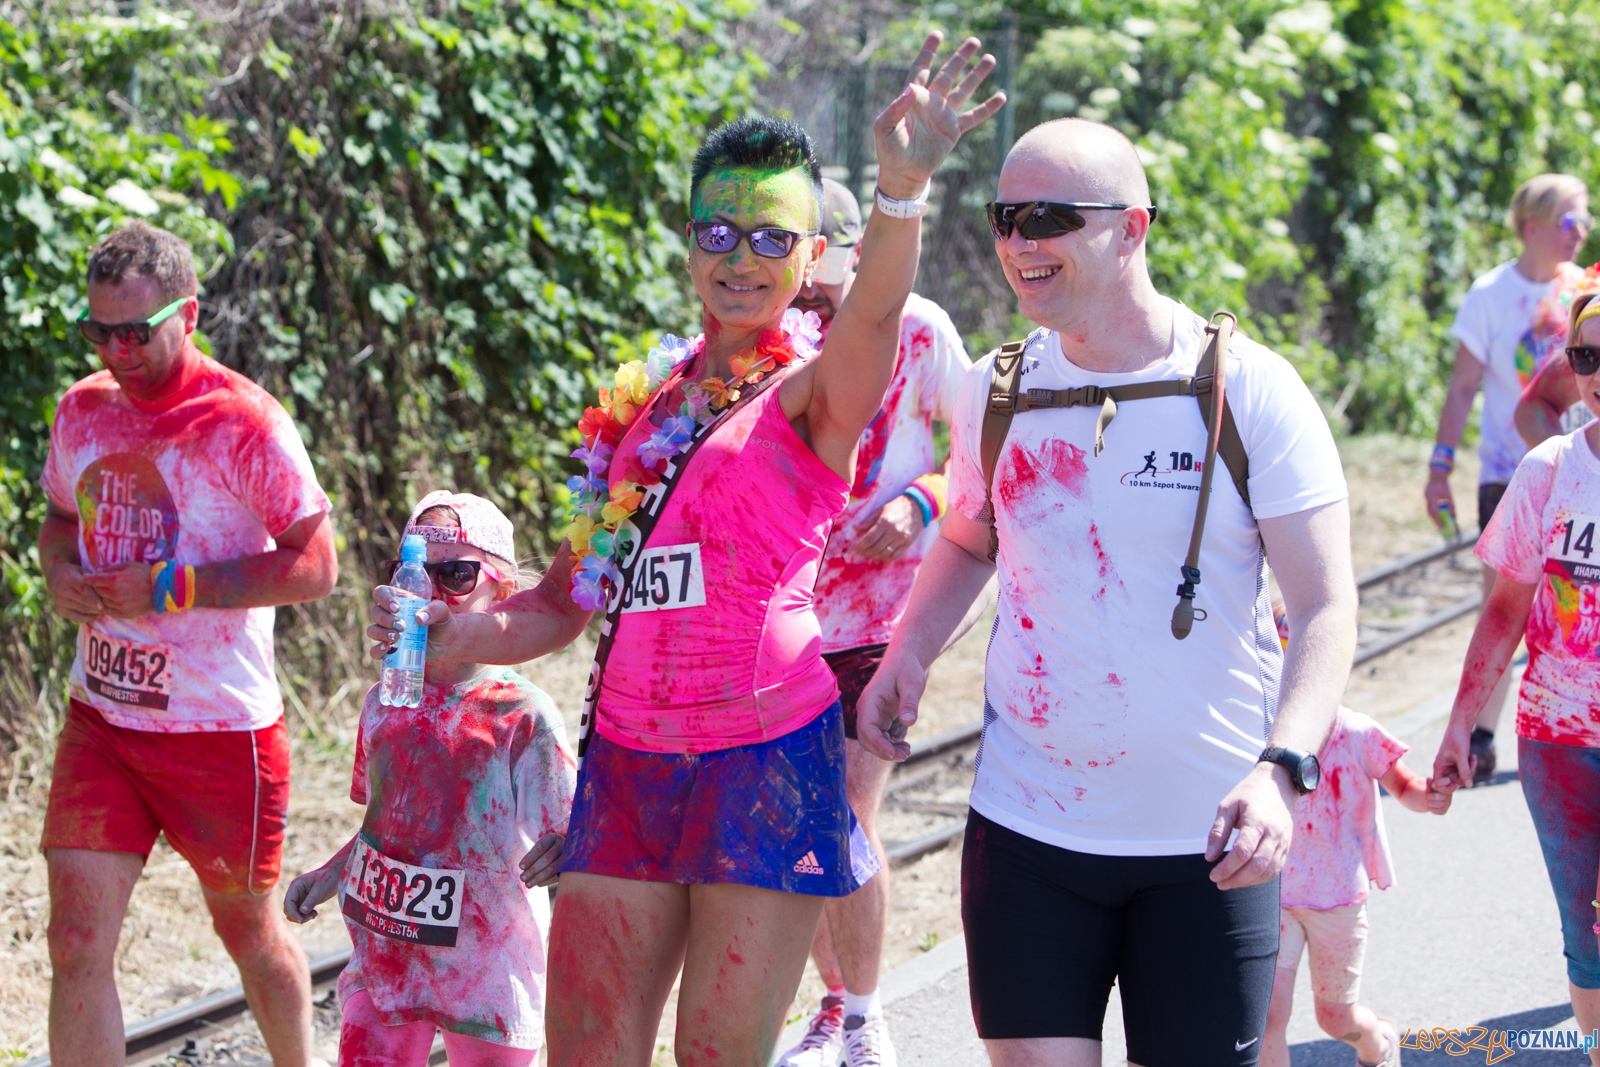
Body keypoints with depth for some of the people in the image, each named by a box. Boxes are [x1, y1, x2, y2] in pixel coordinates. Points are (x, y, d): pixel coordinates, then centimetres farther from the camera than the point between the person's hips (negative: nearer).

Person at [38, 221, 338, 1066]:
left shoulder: (246, 424, -13)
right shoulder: (82, 411, 5)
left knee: (248, 930, 14)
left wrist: (171, 587, -20)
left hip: (222, 728, -4)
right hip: (100, 719, 4)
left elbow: (315, 566, -13)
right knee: (77, 944, -7)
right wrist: (59, 571, -2)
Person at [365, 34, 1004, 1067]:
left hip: (766, 759, -5)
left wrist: (901, 189, -48)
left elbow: (874, 315, -28)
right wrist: (452, 635, 0)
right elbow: (568, 596, 19)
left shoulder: (814, 392, -3)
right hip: (626, 756, 5)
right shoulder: (644, 399, 13)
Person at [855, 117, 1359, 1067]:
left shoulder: (1249, 392, -8)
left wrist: (1281, 769, -26)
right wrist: (907, 658, 3)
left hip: (1206, 844, -2)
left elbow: (1326, 607, -10)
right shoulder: (997, 391, 3)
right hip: (1029, 828, 2)